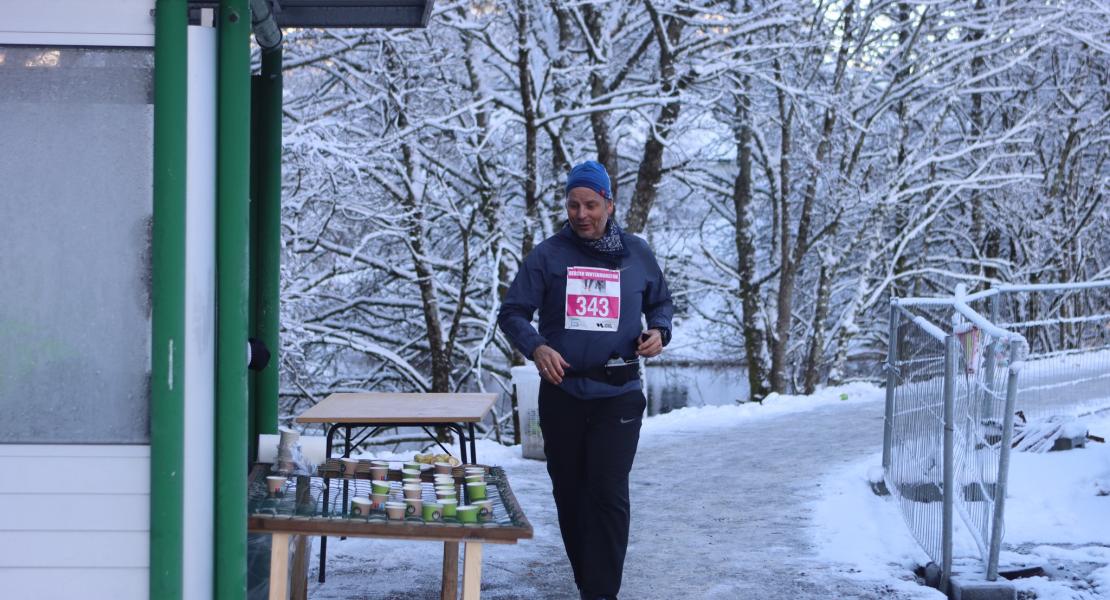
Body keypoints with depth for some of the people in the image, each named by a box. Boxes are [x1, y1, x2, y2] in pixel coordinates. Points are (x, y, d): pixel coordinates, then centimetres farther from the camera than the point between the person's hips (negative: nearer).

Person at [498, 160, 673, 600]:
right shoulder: (548, 255, 1)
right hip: (562, 394, 1)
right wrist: (536, 347, -19)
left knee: (609, 494, -10)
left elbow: (661, 302, 21)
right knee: (569, 494, 9)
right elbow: (512, 313, 1)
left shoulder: (637, 254, 6)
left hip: (618, 395, -1)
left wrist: (659, 331, -2)